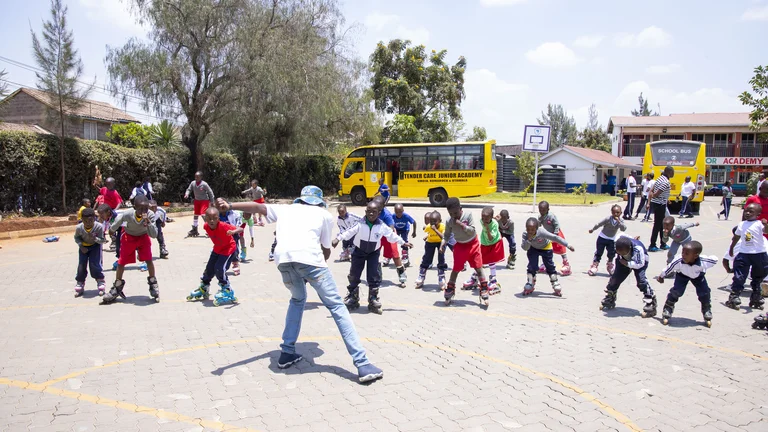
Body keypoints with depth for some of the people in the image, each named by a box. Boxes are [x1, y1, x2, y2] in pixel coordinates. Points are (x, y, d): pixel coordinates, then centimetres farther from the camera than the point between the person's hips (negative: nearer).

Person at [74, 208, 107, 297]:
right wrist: (81, 245, -18)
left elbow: (103, 240, -21)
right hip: (84, 246, 2)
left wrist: (95, 238, -40)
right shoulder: (79, 228, -25)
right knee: (81, 265, -1)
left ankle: (100, 282, 5)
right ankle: (79, 285, 16)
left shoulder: (99, 227, -31)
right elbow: (76, 237, -3)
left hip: (95, 245, -2)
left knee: (95, 264, -12)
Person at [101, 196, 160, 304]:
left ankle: (153, 285, 6)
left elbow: (154, 235, -38)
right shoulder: (127, 214, -35)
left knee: (149, 260, -13)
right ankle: (117, 288, 21)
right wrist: (112, 229, 9)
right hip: (129, 236, 0)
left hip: (143, 236, 0)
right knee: (121, 262, 1)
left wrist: (148, 222, -51)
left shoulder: (150, 215, -34)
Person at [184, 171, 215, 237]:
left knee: (203, 214, -20)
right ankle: (194, 230, 29)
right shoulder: (193, 183, -11)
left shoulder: (204, 184, -23)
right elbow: (189, 189, 3)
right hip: (197, 200, 6)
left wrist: (212, 202, -8)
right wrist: (187, 194, -20)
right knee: (195, 215, 14)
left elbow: (210, 192, -14)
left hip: (204, 200, -6)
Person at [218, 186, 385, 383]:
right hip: (309, 257, -3)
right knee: (336, 306, 1)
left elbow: (259, 207, 20)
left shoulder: (285, 209, 34)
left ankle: (287, 353, 28)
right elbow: (326, 250, 27)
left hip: (283, 258, 3)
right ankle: (363, 364, -4)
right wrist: (316, 269, 42)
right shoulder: (325, 214, 27)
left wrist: (229, 206, 8)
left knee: (298, 299, 30)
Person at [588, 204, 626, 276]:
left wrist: (619, 221, -37)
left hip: (612, 240, 3)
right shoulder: (608, 219, -21)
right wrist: (592, 230, 0)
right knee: (598, 253, 2)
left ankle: (610, 267, 29)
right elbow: (599, 224, -10)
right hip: (602, 238, -3)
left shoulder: (620, 221, -12)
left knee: (611, 254, 7)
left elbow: (624, 229, -28)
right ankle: (594, 266, 12)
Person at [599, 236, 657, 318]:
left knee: (641, 280, -24)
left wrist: (628, 264, -36)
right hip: (624, 261, 5)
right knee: (615, 278, 1)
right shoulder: (618, 246, -30)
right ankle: (609, 300, 23)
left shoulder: (638, 249, -42)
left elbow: (640, 264, -30)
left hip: (640, 262, -4)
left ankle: (651, 305, -14)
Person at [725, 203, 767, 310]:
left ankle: (756, 299, 28)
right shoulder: (742, 225, 5)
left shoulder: (759, 224, -10)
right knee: (739, 277, -1)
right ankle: (734, 298, 3)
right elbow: (736, 237, 18)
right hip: (744, 253, 3)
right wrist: (731, 249, 25)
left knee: (758, 278, 14)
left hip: (759, 254, -3)